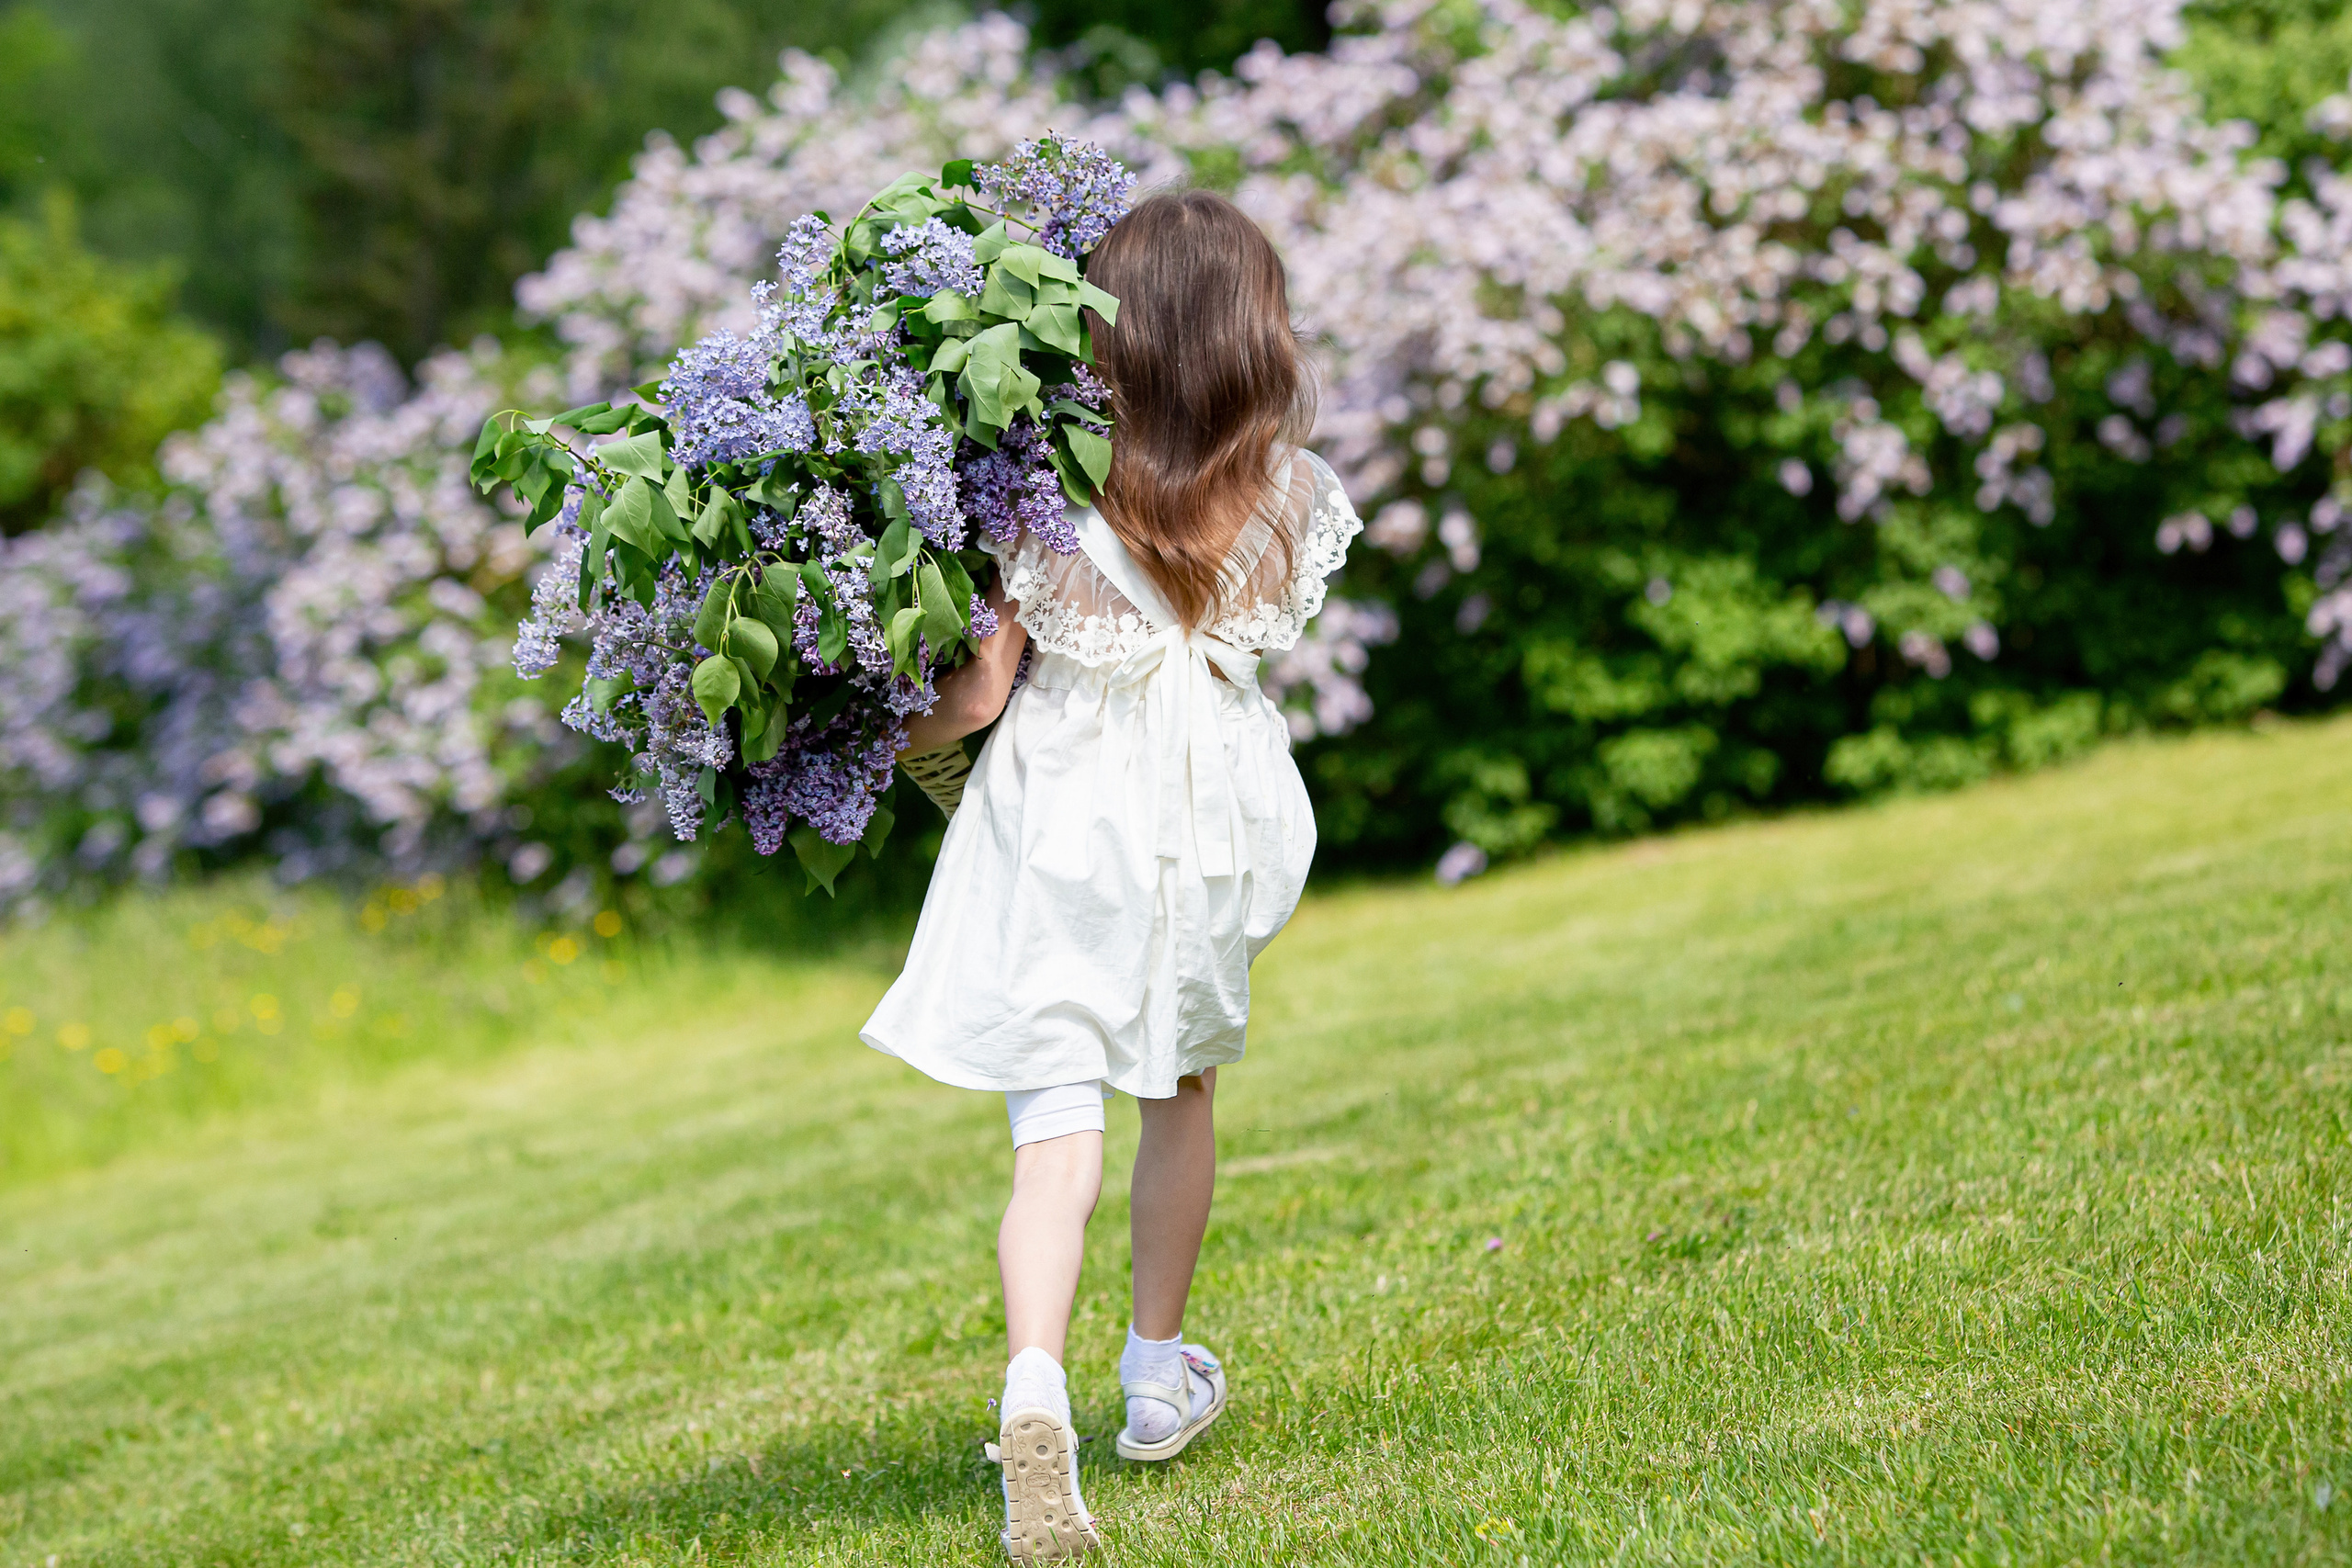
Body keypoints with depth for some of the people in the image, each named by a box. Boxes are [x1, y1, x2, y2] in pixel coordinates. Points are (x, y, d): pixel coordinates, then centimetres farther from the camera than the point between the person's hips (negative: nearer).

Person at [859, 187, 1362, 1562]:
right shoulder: (1288, 499, -7)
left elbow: (978, 691, -11)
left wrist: (870, 744, 7)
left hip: (1062, 822, -3)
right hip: (1211, 816, 3)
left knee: (1057, 1124, -5)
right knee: (1181, 1086, 24)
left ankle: (1036, 1384, -27)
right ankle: (1160, 1372, 37)